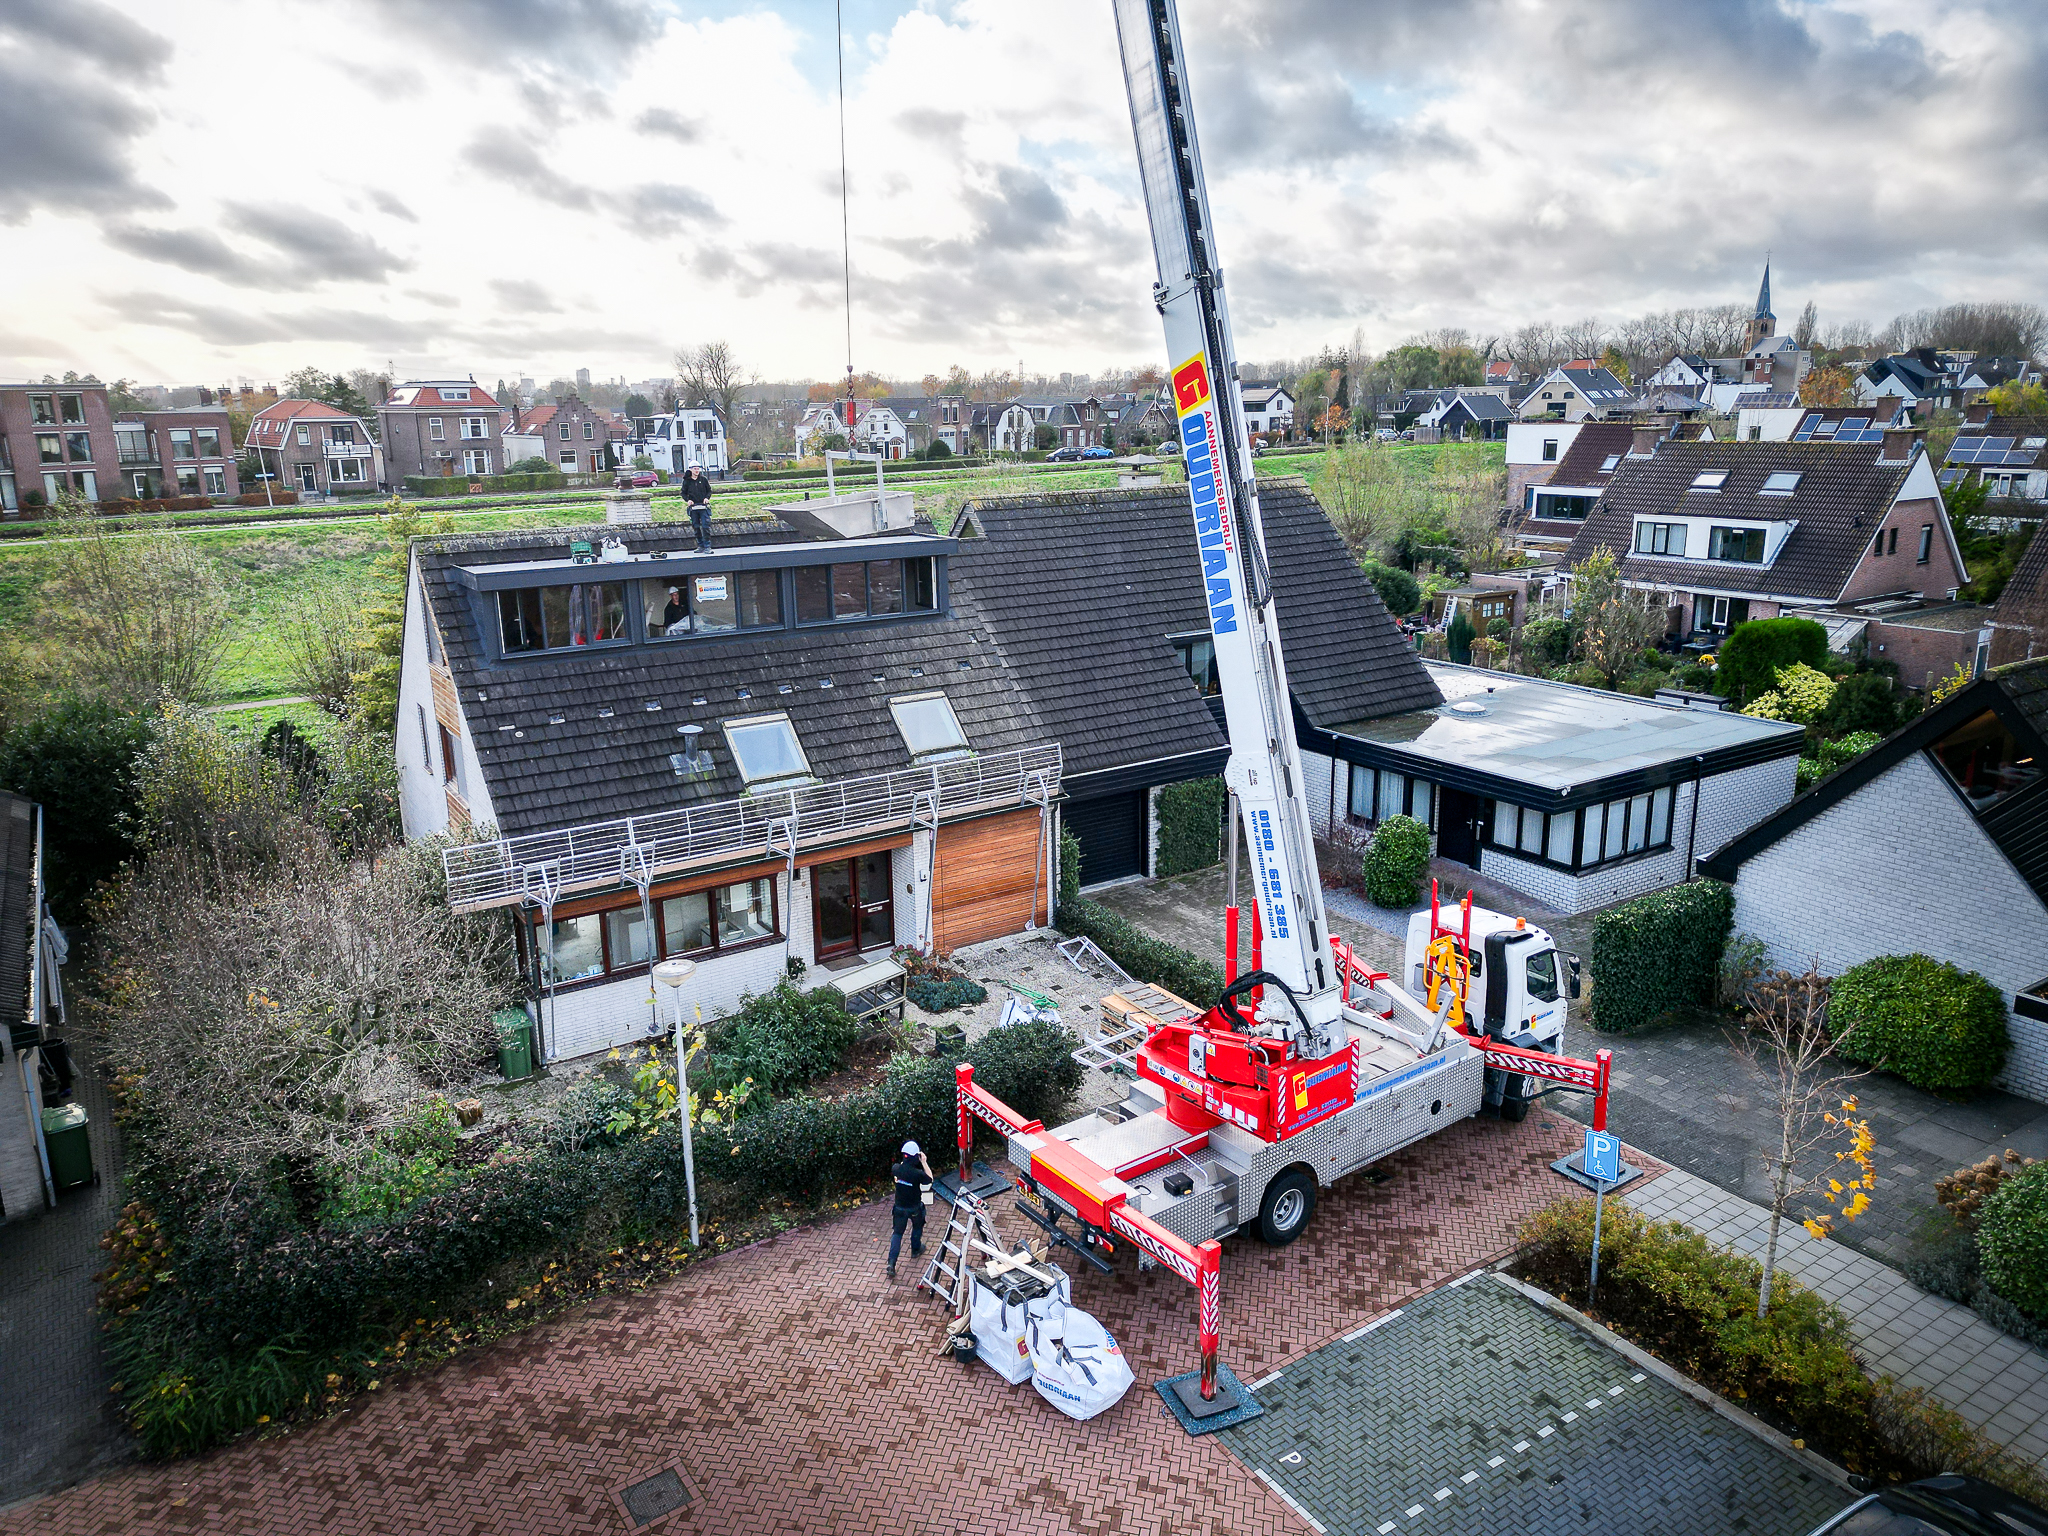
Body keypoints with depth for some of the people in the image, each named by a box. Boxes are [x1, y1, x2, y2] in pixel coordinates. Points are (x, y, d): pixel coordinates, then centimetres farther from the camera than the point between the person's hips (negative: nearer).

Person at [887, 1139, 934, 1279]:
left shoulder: (897, 1168, -17)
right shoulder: (917, 1173, -29)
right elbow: (930, 1179, -10)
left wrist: (906, 1160, 5)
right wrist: (924, 1162, -12)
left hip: (900, 1208, 2)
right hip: (915, 1208, -2)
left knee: (897, 1233, 12)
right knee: (917, 1227, 28)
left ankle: (891, 1264, 3)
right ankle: (915, 1249, 50)